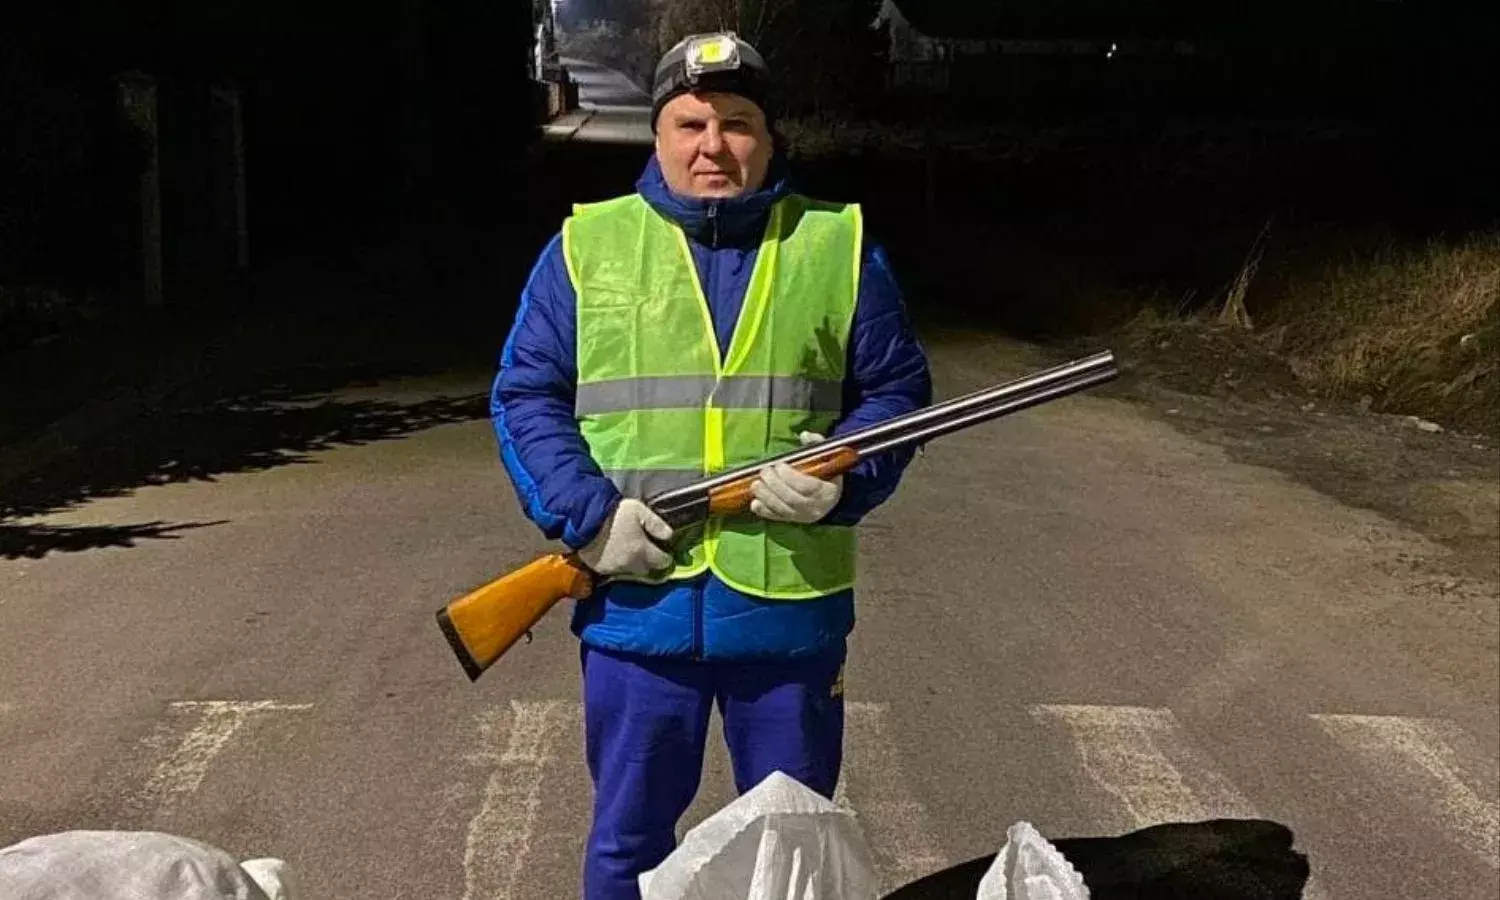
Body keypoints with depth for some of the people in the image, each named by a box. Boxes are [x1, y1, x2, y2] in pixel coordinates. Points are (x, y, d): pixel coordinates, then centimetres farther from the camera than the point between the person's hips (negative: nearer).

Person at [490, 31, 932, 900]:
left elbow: (897, 390, 7)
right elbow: (525, 396, 4)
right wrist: (589, 513, -11)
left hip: (791, 604, 0)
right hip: (638, 602, 0)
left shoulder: (839, 246, 4)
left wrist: (841, 477, -13)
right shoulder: (586, 247, 3)